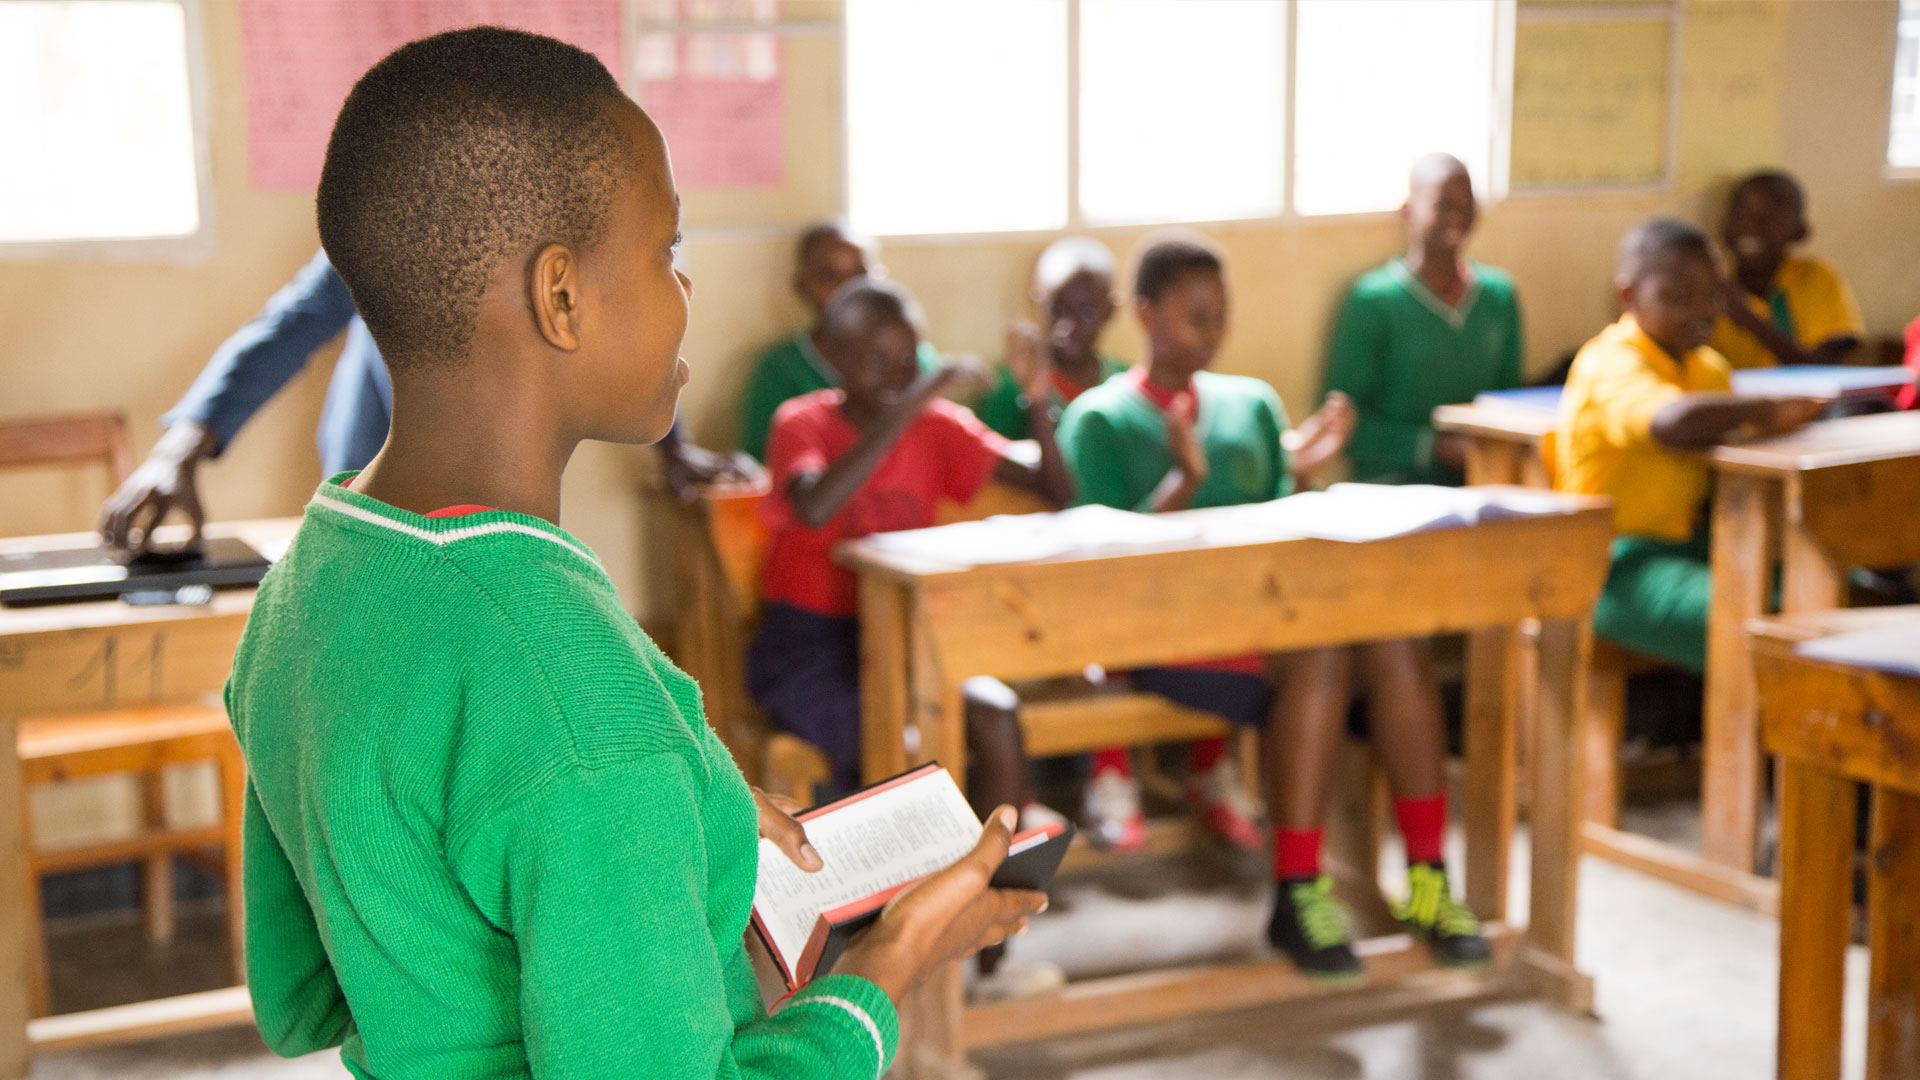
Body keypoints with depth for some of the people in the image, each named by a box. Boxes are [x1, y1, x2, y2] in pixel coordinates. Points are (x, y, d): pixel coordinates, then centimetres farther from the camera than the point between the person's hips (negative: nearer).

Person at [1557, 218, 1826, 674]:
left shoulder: (1708, 368, 14)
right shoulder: (1611, 364, -17)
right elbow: (1674, 422, -38)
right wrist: (1765, 410, -23)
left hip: (1686, 546, 9)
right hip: (1617, 566, -9)